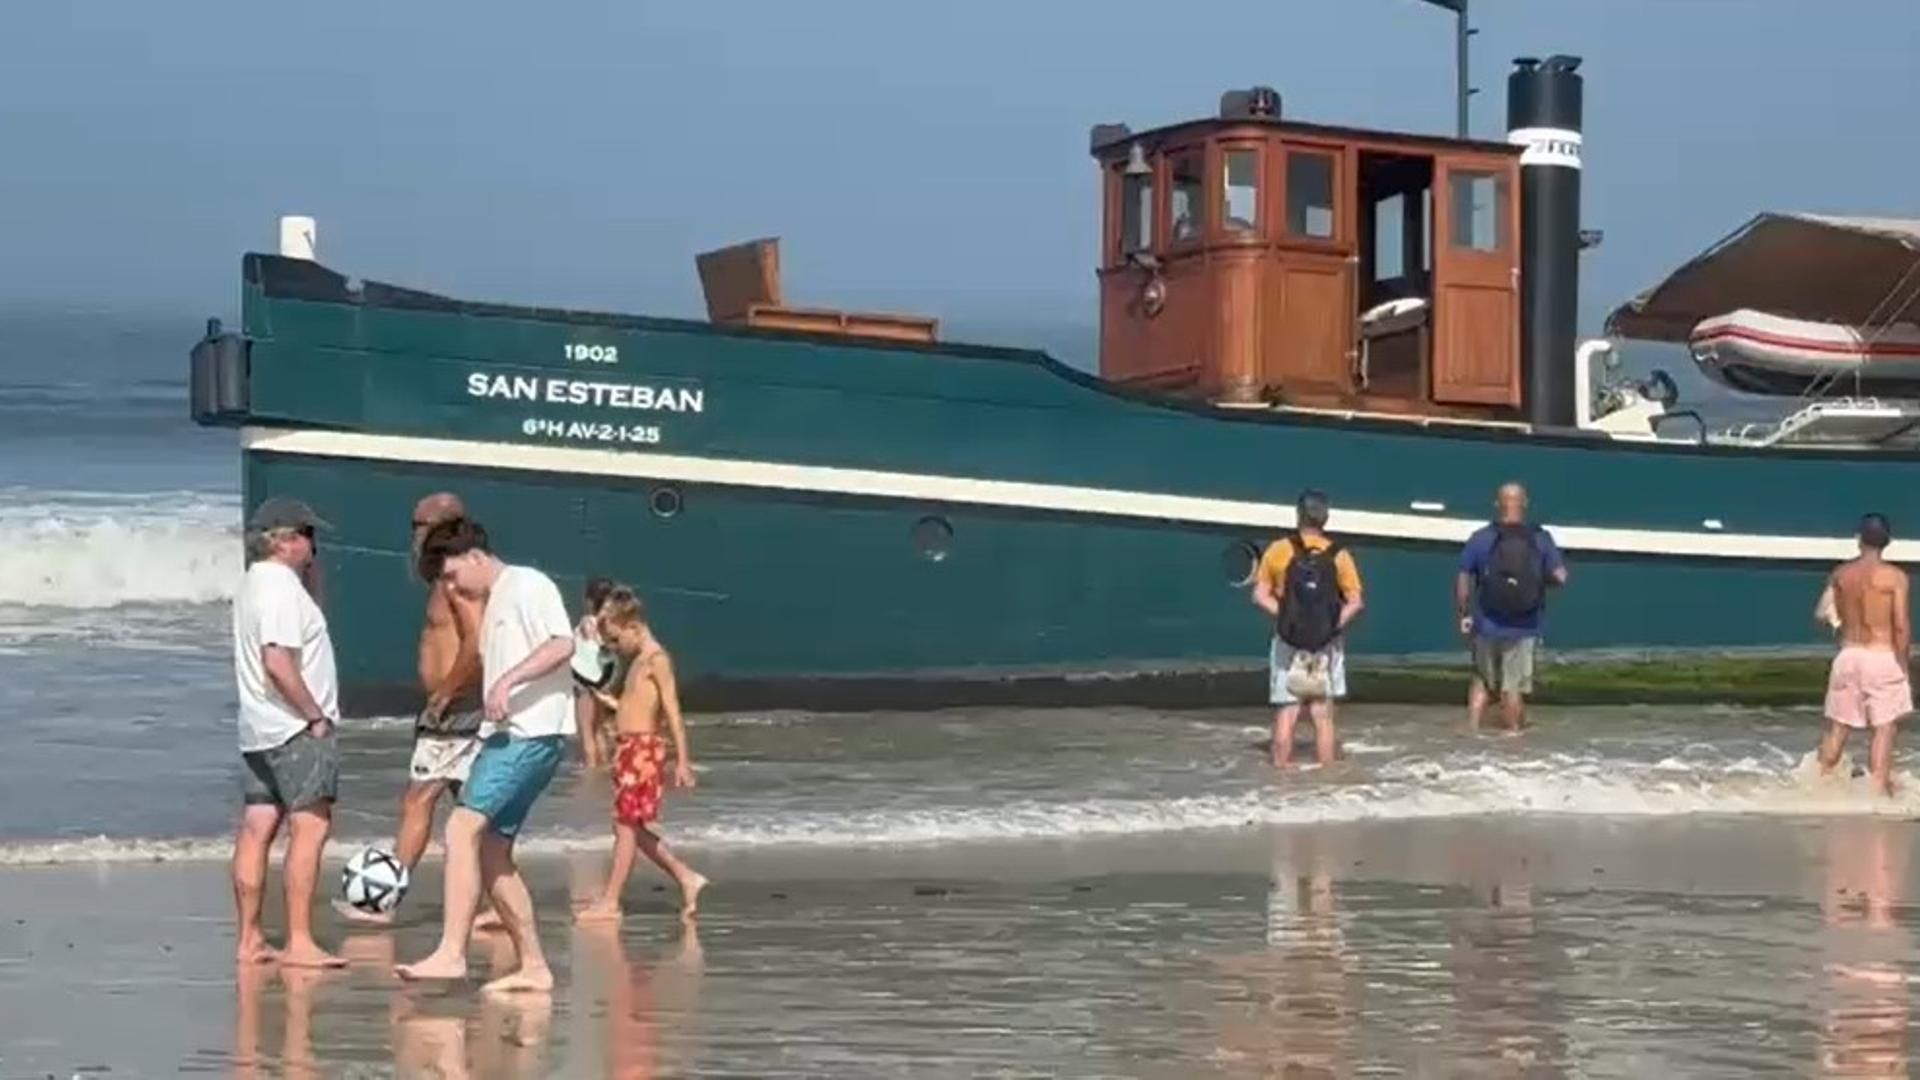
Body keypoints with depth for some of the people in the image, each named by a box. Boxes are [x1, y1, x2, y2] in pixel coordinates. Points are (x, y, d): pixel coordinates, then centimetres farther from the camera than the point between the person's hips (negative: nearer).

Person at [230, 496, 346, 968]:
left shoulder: (254, 584, 17)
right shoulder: (281, 587, -15)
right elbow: (278, 663, -24)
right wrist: (316, 716, -16)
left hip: (259, 729, 10)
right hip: (295, 728, -10)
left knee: (257, 828, 8)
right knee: (310, 826, -9)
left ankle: (250, 940, 11)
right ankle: (299, 941, -12)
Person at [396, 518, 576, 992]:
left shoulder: (527, 585, -5)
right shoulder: (494, 604, 24)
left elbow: (562, 644, -18)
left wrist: (507, 681, -24)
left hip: (533, 733, -10)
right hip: (506, 734, 10)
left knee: (463, 827, -19)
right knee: (491, 851, 7)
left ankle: (451, 954, -24)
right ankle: (533, 966, 12)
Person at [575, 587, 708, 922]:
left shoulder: (656, 660, -11)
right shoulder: (639, 660, 17)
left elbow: (672, 710, -15)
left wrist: (682, 760, -17)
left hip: (643, 747, -10)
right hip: (628, 747, 10)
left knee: (627, 824, -6)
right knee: (631, 826, 11)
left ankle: (610, 901, -4)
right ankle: (686, 878, 17)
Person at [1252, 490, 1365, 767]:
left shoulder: (1278, 551, -5)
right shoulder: (1339, 555, -4)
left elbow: (1260, 596, -5)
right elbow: (1355, 602, -7)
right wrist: (1335, 623, -6)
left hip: (1289, 643, 0)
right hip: (1326, 645, 0)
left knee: (1286, 714, 6)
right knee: (1323, 715, 6)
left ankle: (1281, 772, 7)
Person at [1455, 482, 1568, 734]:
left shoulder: (1480, 538, -4)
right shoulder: (1541, 539, -4)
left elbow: (1463, 581, -4)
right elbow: (1560, 577, -6)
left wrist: (1463, 615, 7)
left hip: (1486, 626, 1)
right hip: (1524, 628, -1)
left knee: (1481, 682, 17)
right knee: (1513, 687, 6)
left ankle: (1472, 729, 14)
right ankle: (1513, 733, 10)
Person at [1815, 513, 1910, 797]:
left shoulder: (1840, 574, 1)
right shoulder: (1895, 576, -10)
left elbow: (1821, 614, 2)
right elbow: (1901, 626, -12)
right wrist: (1903, 663, -2)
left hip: (1848, 655, 4)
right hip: (1883, 657, -4)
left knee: (1838, 726, 14)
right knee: (1884, 726, 3)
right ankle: (1880, 785, -1)